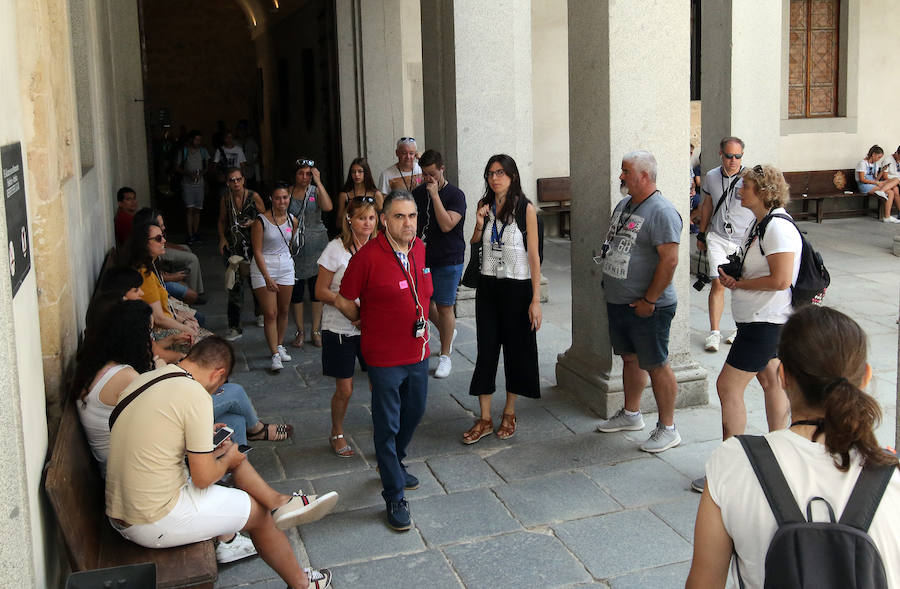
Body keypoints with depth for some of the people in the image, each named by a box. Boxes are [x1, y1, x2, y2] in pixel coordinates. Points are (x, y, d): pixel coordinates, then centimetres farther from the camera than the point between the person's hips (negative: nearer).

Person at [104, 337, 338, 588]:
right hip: (154, 526, -8)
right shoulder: (196, 395, -21)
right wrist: (228, 459, 2)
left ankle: (280, 501, 27)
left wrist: (206, 443, 20)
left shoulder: (142, 379, 4)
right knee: (258, 512, 10)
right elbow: (203, 478, -18)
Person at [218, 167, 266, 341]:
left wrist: (254, 222, -15)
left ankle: (259, 313, 40)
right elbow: (222, 221, 13)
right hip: (233, 245, 1)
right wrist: (222, 238, -1)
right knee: (234, 284, -6)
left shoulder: (254, 196, -6)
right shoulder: (225, 199, 1)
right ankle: (234, 327, -2)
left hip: (253, 243, 0)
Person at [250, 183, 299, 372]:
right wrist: (267, 277, -17)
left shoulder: (292, 220, 3)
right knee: (270, 314, -6)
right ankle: (275, 355, -1)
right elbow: (257, 251, -13)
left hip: (286, 266, 5)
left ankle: (279, 345, 29)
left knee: (283, 311, 11)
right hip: (263, 267, -5)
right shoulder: (261, 221, -12)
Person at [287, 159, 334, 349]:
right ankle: (300, 331, 17)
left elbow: (328, 207, -19)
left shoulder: (316, 191, 1)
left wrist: (318, 182, -19)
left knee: (317, 288, 4)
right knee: (296, 290, 4)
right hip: (294, 246, 0)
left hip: (316, 244, 0)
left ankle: (316, 331, 15)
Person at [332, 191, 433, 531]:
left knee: (414, 413, 22)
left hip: (418, 352, 7)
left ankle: (393, 463, 47)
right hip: (384, 357, -7)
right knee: (387, 426, 3)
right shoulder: (367, 257, -18)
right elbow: (345, 301, -8)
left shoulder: (420, 250, 2)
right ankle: (394, 497, 14)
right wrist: (368, 323, 5)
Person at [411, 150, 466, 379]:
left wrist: (435, 195, -23)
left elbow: (446, 225, -23)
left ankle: (445, 356, 11)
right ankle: (447, 331, 39)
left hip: (448, 259, -5)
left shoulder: (455, 195, -11)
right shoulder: (418, 192, 7)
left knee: (444, 306, -2)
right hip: (422, 257, 6)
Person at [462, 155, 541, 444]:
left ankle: (509, 413, 24)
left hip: (517, 287, -4)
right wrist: (479, 225, -7)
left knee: (516, 349, 7)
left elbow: (533, 255, -10)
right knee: (486, 350, 3)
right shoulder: (484, 205, 5)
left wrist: (536, 299, -14)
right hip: (488, 286, 4)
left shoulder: (524, 208, -9)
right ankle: (484, 419, 11)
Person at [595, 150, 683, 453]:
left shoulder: (662, 212, -18)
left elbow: (669, 260, -23)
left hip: (647, 307, -9)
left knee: (656, 366, 0)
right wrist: (609, 283, 17)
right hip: (617, 301, 9)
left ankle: (668, 428, 11)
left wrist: (649, 300, -21)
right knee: (629, 358, 20)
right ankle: (631, 414, 36)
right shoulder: (624, 205, 11)